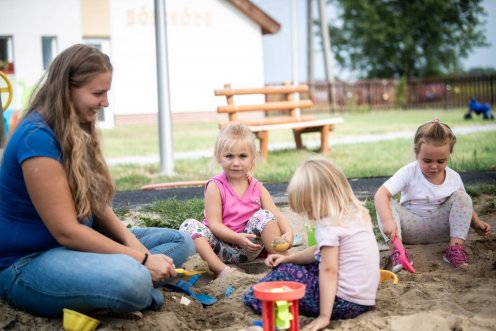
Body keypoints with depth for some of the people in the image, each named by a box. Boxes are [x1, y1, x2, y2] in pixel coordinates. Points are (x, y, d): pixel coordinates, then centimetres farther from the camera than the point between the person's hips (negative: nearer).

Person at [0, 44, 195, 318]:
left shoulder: (78, 132, 8)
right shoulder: (37, 138, -21)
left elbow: (96, 204, 9)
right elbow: (66, 231, -22)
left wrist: (131, 241, -10)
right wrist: (142, 259, -19)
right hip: (30, 261, -10)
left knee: (180, 242, 5)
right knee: (131, 280, -39)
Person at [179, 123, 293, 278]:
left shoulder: (257, 188, 3)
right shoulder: (215, 186, -7)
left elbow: (276, 215, -5)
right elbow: (214, 223, -14)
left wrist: (287, 232, -27)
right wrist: (237, 238, -29)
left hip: (248, 248, 2)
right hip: (222, 245, -1)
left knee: (263, 216, -21)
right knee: (190, 225, -27)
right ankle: (222, 270, -40)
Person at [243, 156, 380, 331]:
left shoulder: (329, 225, -15)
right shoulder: (354, 213, 12)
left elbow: (329, 271, -20)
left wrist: (324, 316, -20)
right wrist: (289, 258, 17)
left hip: (345, 302, -9)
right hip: (365, 298, 9)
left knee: (283, 273, 4)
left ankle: (259, 299, 25)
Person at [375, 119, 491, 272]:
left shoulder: (454, 178, -5)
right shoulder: (409, 173, -16)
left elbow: (463, 206, 11)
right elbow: (381, 194, -28)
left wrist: (476, 223, -9)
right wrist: (387, 221, -43)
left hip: (438, 228, 2)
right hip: (410, 228, -2)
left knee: (462, 197, -16)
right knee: (386, 204, -26)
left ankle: (456, 248, -21)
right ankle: (396, 250, -37)